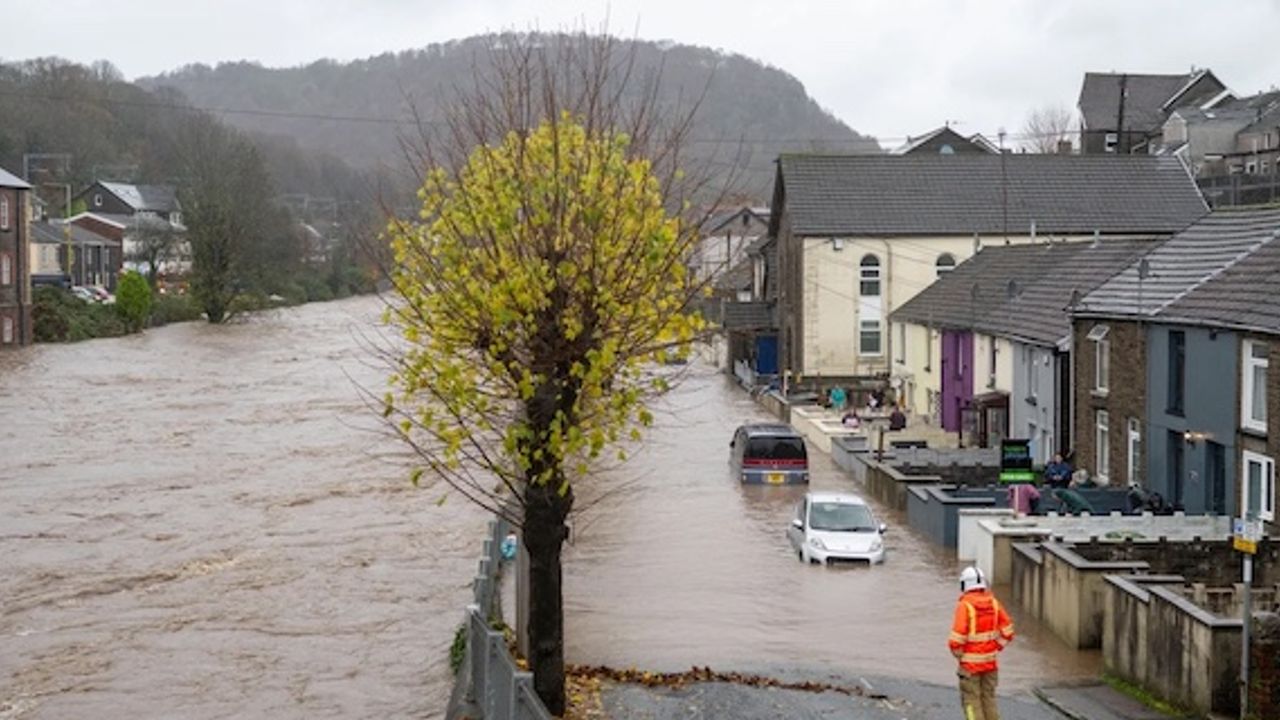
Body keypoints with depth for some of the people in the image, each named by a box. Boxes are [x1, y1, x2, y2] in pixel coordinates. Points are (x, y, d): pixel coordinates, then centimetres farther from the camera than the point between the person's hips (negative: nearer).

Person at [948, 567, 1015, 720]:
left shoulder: (964, 605, -18)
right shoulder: (993, 602, -1)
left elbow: (957, 638, -21)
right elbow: (1007, 631, 3)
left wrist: (958, 655, -3)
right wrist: (995, 648, 11)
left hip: (970, 662, -5)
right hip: (990, 661, 5)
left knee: (971, 700, 3)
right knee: (989, 698, 17)